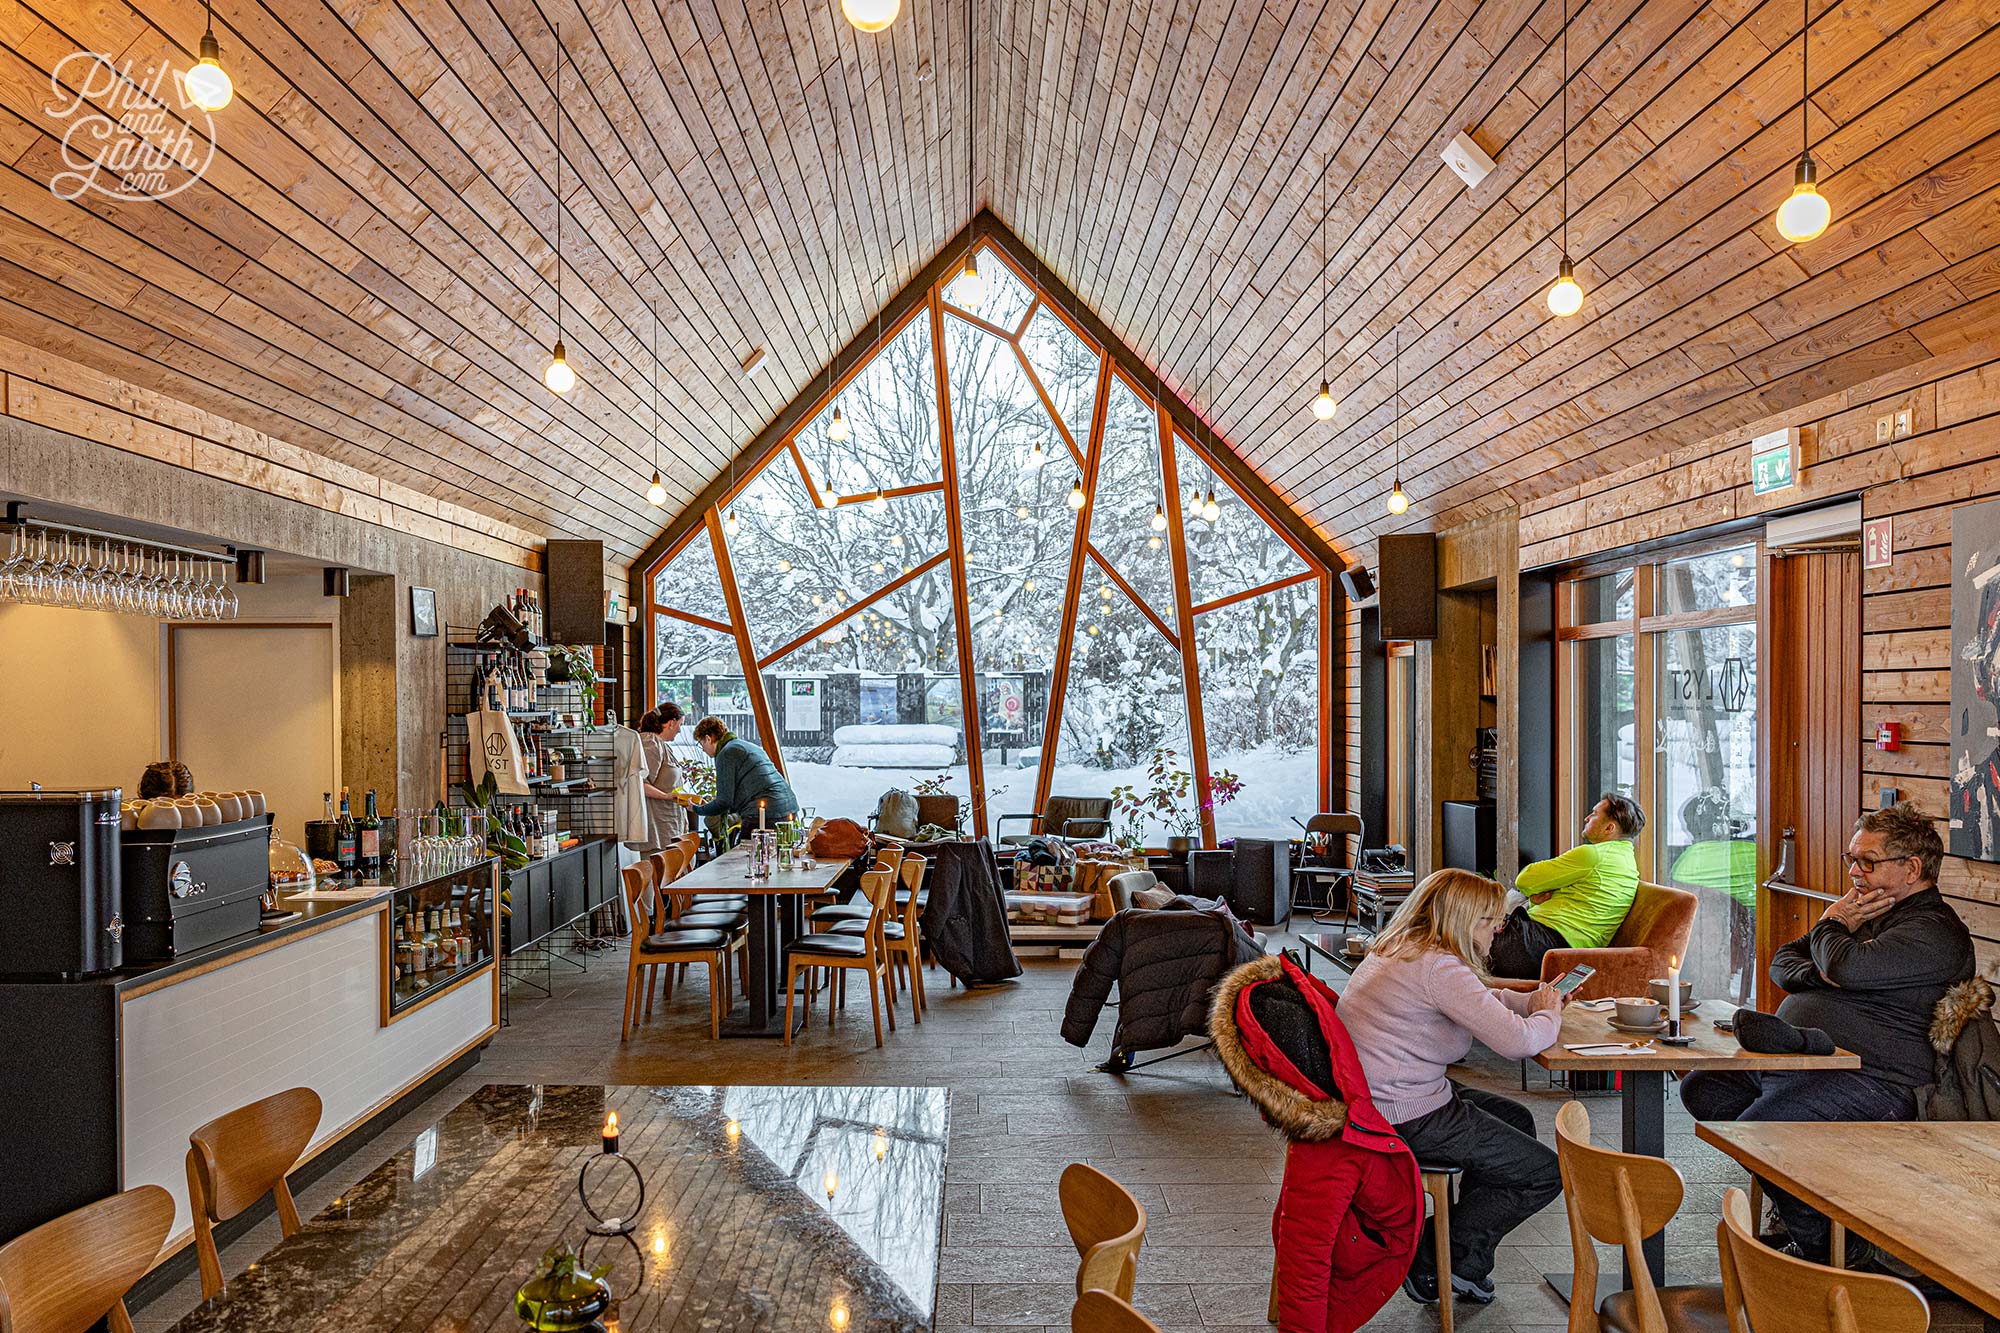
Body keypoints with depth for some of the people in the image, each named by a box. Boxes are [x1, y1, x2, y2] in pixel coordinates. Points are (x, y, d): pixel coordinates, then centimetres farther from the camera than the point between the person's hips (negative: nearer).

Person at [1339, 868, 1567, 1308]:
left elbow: (1485, 1001, 24)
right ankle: (1437, 1265, 11)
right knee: (1544, 1173, 3)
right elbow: (1517, 1041, -25)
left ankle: (1464, 1258, 28)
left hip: (1367, 1101, 10)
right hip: (1405, 1119, -10)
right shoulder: (1438, 967, -21)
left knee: (1517, 1120, 27)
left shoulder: (1401, 949, 12)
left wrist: (1534, 1000, 5)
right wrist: (1548, 1015, -2)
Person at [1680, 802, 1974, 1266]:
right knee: (1701, 1088, 1)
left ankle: (1830, 1248, -7)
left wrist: (1830, 926, -3)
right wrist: (1815, 975, -3)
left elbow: (1848, 968, -25)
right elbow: (1782, 962, 21)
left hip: (1873, 1080, -10)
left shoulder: (1935, 930, -10)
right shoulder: (1863, 910, 21)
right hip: (1801, 1066, 10)